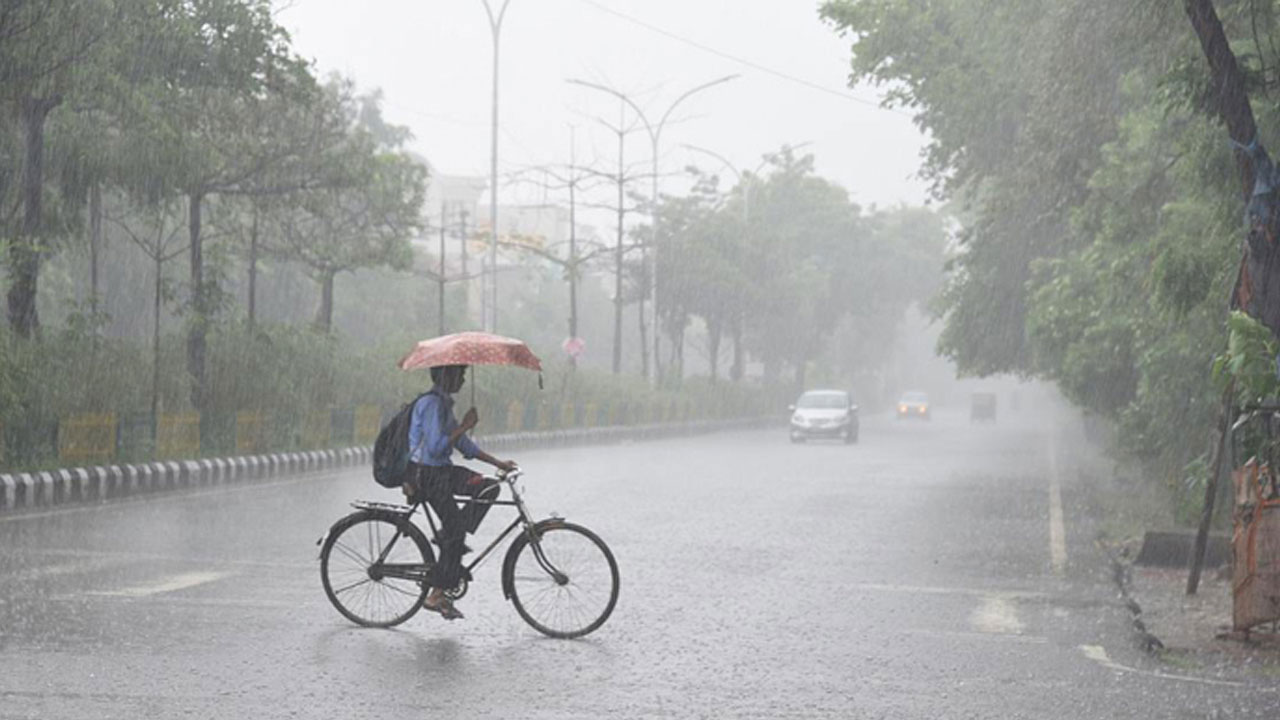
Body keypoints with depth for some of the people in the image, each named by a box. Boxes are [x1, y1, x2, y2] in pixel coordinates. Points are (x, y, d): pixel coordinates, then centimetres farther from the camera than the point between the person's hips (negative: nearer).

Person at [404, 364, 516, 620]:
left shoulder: (443, 403, 14)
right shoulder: (431, 404, -18)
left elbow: (464, 445, 18)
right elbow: (435, 447, -26)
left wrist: (498, 463, 16)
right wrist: (464, 426, -19)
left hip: (442, 471, 9)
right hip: (426, 475, -9)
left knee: (490, 488, 1)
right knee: (454, 528, -8)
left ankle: (452, 536, 2)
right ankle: (437, 596, -3)